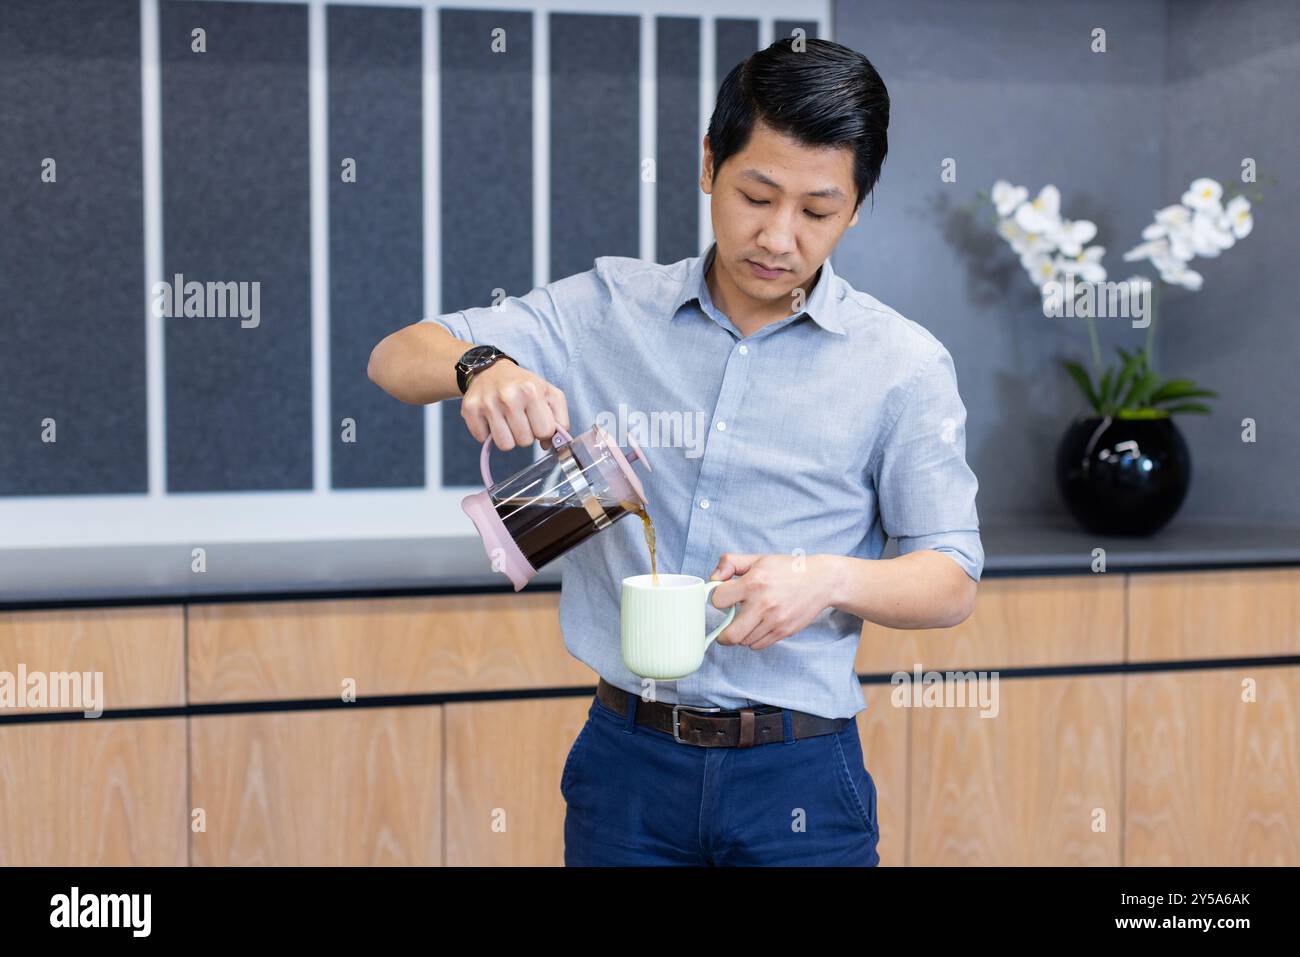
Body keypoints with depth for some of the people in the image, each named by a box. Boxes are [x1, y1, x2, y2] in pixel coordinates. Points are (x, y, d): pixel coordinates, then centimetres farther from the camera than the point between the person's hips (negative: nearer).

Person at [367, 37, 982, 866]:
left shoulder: (903, 364, -3)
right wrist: (483, 368, -21)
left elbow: (952, 584, -1)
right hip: (625, 763, 2)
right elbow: (398, 360, 1)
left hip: (796, 777, -1)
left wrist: (832, 579, -22)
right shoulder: (609, 308, 3)